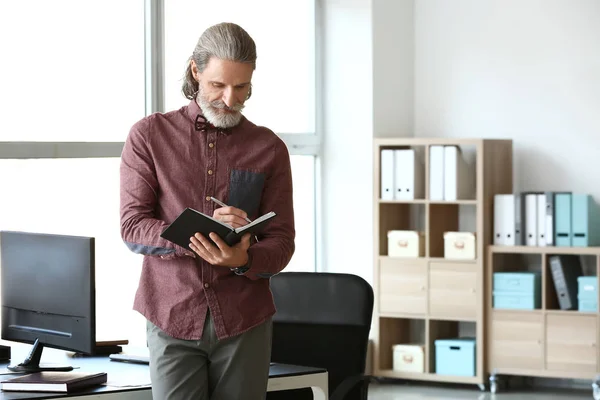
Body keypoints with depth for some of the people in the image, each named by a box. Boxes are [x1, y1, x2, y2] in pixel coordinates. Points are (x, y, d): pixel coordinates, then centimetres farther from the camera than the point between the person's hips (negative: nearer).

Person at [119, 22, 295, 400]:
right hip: (173, 316, -1)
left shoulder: (270, 148, 8)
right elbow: (133, 226, -3)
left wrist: (243, 259, -19)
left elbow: (282, 241, 5)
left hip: (244, 322, 1)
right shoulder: (149, 135, 5)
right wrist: (197, 235, -21)